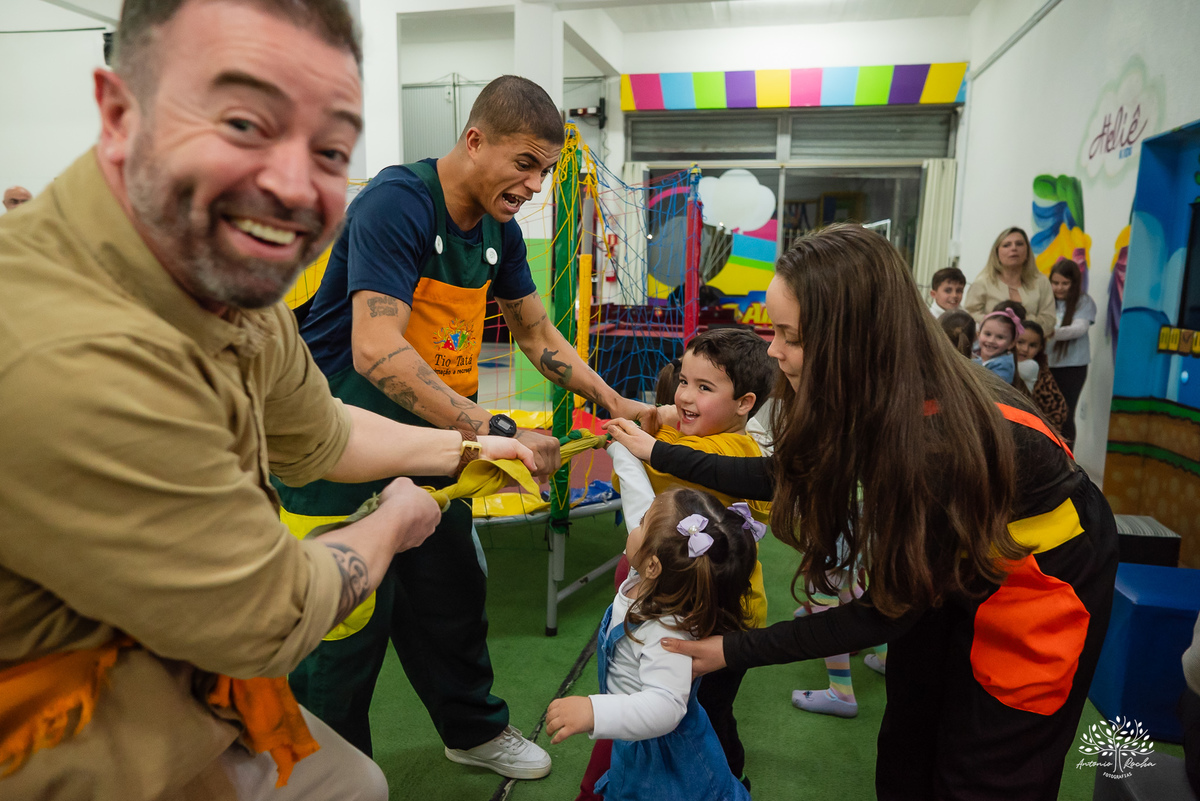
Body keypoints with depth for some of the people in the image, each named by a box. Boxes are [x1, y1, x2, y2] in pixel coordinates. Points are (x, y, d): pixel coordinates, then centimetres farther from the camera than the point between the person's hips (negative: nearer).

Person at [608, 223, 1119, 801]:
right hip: (952, 563, 6)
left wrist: (735, 651, -23)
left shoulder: (942, 444, -39)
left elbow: (889, 611, -28)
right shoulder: (870, 397, -18)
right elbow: (782, 478, -2)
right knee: (905, 751, 15)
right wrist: (656, 452, 0)